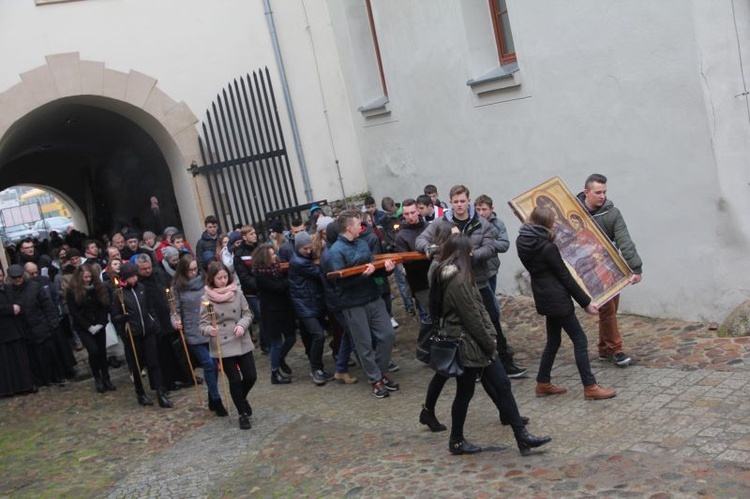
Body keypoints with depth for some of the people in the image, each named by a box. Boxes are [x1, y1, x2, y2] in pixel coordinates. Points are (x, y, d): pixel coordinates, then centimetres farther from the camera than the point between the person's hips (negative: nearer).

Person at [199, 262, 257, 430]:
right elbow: (203, 324, -7)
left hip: (243, 343, 3)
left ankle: (242, 399, 37)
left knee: (251, 376, 3)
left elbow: (248, 313, 6)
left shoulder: (236, 292, 0)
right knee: (235, 380, 0)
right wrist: (209, 330, -29)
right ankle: (243, 414, 18)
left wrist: (242, 325, -13)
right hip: (222, 345, -3)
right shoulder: (206, 299, -8)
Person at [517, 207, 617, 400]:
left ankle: (543, 384, 23)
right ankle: (590, 387, 2)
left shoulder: (522, 242, 2)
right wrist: (586, 302, -7)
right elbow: (565, 277, -14)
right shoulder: (547, 248, -20)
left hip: (544, 298, 9)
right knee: (580, 340, -1)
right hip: (557, 299, -9)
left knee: (553, 341, 19)